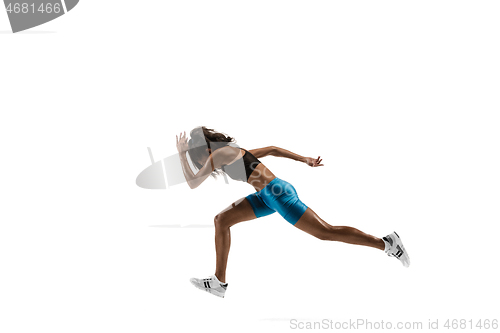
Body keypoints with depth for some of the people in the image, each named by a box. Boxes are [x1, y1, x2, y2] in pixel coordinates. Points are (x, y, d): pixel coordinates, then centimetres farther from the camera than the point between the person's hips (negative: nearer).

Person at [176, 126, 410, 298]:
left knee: (326, 232, -6)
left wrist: (181, 154, 4)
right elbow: (271, 149, 22)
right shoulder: (230, 152, 20)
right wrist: (304, 160, 20)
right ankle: (219, 282, 11)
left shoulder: (219, 153, -8)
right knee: (221, 220, 7)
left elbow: (193, 183, -6)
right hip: (268, 195, 10)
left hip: (276, 192, -10)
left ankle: (386, 243, 4)